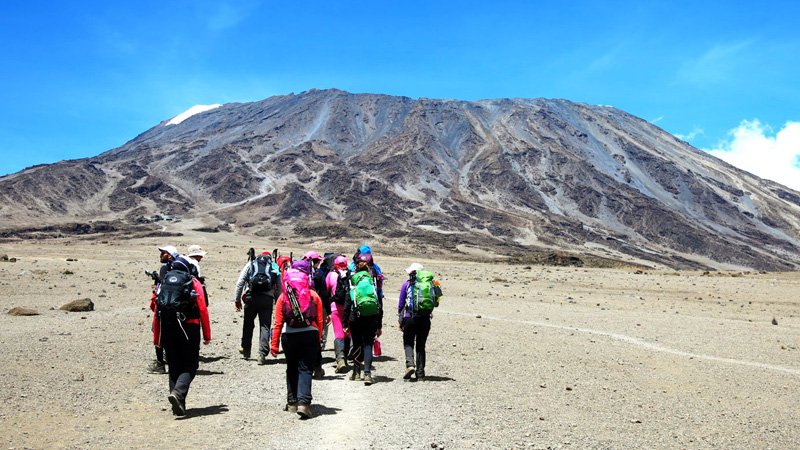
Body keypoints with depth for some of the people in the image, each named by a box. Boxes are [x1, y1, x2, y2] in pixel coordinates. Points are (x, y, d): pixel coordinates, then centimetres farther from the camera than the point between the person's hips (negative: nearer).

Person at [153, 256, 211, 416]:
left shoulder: (163, 282, 13)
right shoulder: (193, 282, 3)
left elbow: (157, 311, 11)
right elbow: (202, 310, -5)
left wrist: (157, 338, 16)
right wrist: (207, 335, -1)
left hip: (167, 329, 4)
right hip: (188, 328, -4)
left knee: (174, 366, 14)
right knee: (190, 366, 3)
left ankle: (179, 406, 12)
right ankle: (178, 392, -22)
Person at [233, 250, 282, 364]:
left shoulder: (250, 264, 15)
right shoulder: (275, 268, 16)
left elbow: (240, 282, 7)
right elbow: (279, 288, 11)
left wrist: (237, 299, 10)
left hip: (251, 296, 1)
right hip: (267, 298, 0)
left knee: (248, 323, 18)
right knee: (265, 326, 3)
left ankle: (245, 349, 30)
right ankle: (262, 354, -4)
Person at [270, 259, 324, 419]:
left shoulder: (283, 297, 0)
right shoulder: (314, 296, -1)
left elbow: (278, 323, -1)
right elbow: (319, 321, 0)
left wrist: (274, 344, 3)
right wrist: (319, 339, 10)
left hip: (289, 336, 1)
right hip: (310, 335, -1)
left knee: (292, 369, 17)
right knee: (305, 369, 1)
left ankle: (292, 402, 21)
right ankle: (303, 402, -13)